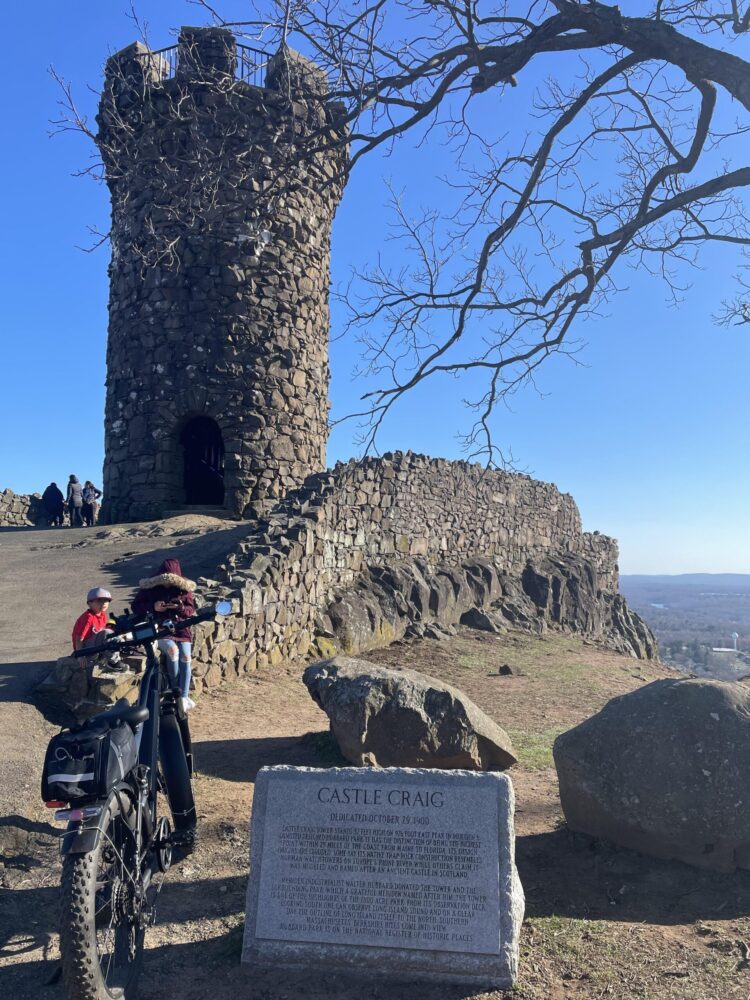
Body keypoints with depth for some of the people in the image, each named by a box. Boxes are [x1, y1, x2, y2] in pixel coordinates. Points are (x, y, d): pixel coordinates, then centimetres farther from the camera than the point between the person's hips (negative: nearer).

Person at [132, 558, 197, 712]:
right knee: (172, 649, -30)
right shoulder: (149, 588, 1)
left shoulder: (183, 589, 5)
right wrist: (152, 607, -15)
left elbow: (191, 609, 7)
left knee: (186, 657, -19)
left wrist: (180, 607, -16)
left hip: (180, 627, 3)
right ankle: (176, 690, -14)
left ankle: (184, 697, -12)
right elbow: (135, 607, 3)